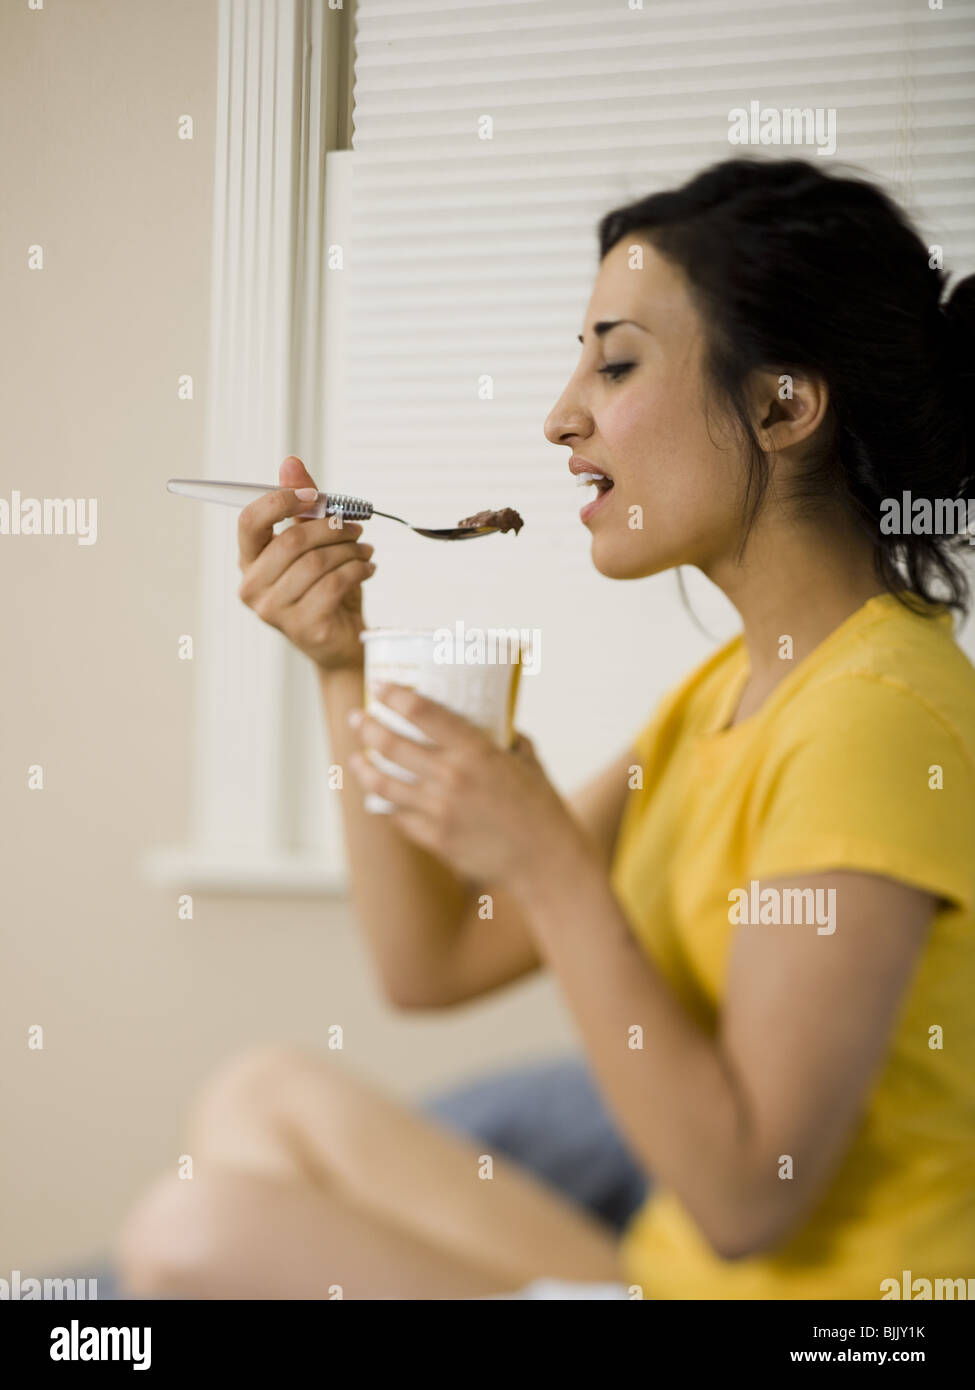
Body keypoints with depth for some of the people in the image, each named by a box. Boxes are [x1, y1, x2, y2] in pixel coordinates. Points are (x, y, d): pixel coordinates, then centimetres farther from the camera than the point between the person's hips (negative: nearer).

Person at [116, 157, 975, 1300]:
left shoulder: (881, 711, -20)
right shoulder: (730, 687, 10)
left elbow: (746, 1197, -22)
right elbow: (433, 960, 12)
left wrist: (545, 858, -21)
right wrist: (343, 669, 3)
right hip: (668, 1271, 9)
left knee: (198, 1232, -16)